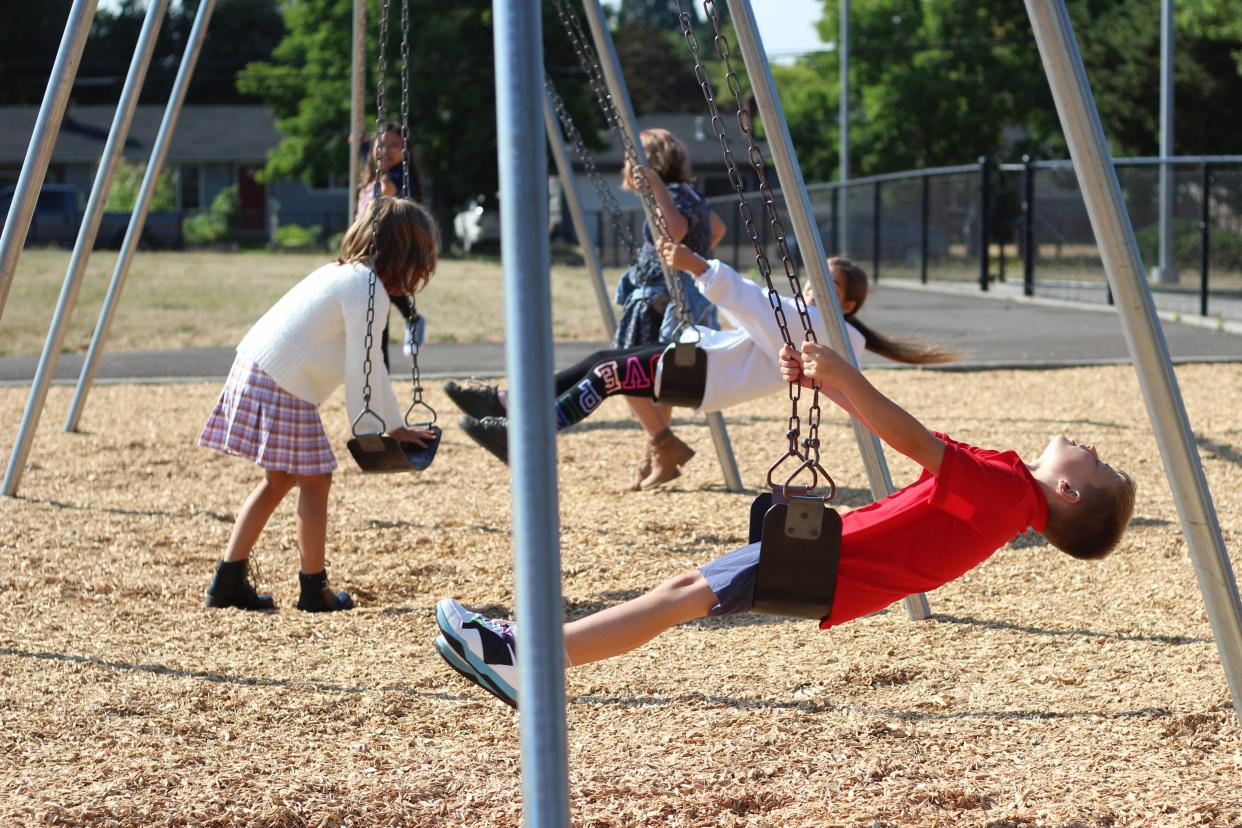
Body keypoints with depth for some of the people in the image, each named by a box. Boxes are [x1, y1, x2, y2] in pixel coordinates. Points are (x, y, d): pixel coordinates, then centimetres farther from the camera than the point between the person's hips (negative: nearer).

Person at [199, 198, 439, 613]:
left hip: (252, 370, 10)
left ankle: (228, 581, 17)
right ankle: (314, 589, 8)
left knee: (278, 479, 17)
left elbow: (371, 362, 24)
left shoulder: (343, 275, 21)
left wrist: (396, 426, 25)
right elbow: (361, 368, -14)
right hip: (282, 385, -10)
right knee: (314, 481, 1)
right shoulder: (368, 289, -11)